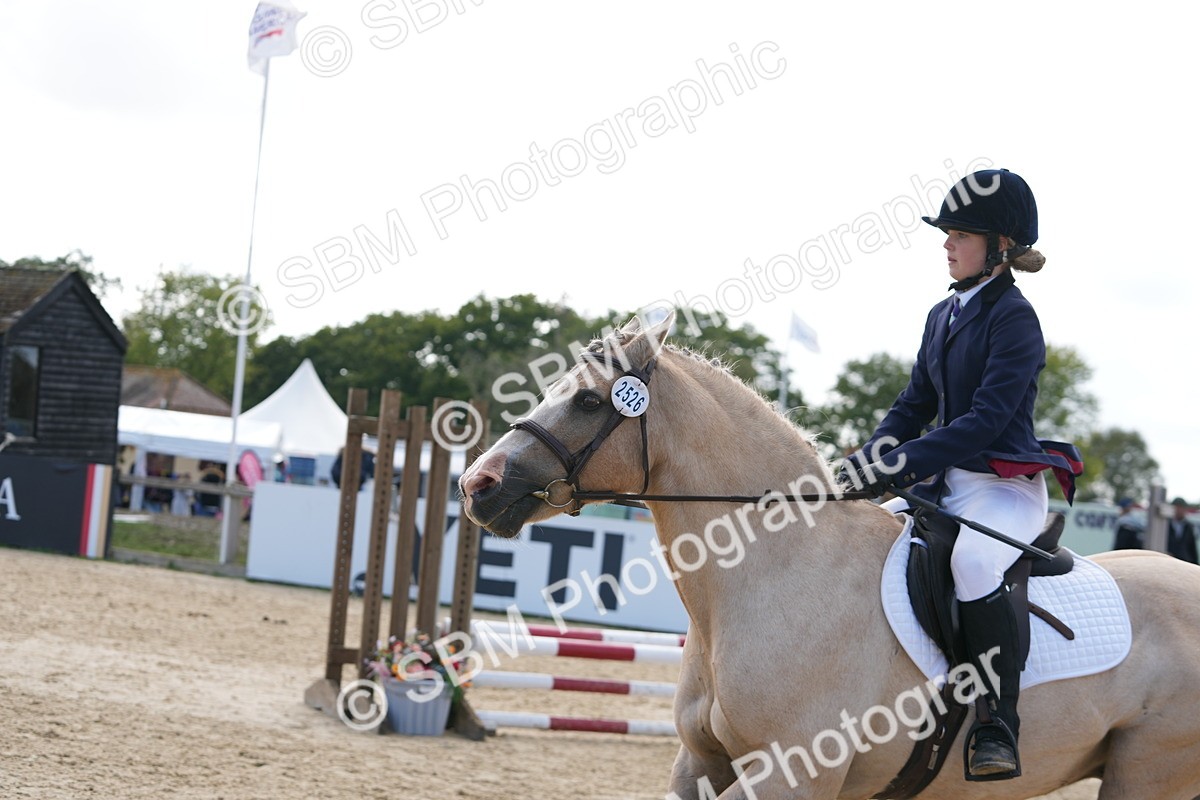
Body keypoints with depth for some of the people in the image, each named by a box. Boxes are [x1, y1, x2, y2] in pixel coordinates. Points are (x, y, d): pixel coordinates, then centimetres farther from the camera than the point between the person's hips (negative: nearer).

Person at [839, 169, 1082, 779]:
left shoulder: (1013, 318, -11)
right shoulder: (943, 316, 15)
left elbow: (986, 418, -20)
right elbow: (916, 405, 16)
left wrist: (902, 462, -26)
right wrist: (868, 459, -1)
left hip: (1006, 487, -9)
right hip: (944, 484, 9)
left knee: (972, 557, -39)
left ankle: (998, 729, -32)